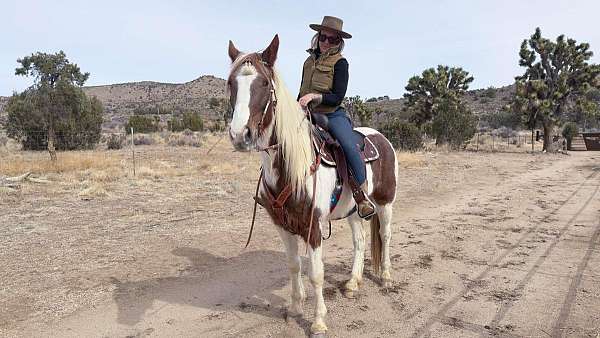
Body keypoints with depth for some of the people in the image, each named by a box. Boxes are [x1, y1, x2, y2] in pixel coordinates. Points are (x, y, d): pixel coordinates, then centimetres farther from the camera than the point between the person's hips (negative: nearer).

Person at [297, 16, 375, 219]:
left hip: (333, 115, -6)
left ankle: (362, 197, -22)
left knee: (349, 146, -29)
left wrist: (314, 96, -22)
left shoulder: (339, 62, -1)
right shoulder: (309, 61, 16)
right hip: (308, 116, 6)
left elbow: (337, 97, -10)